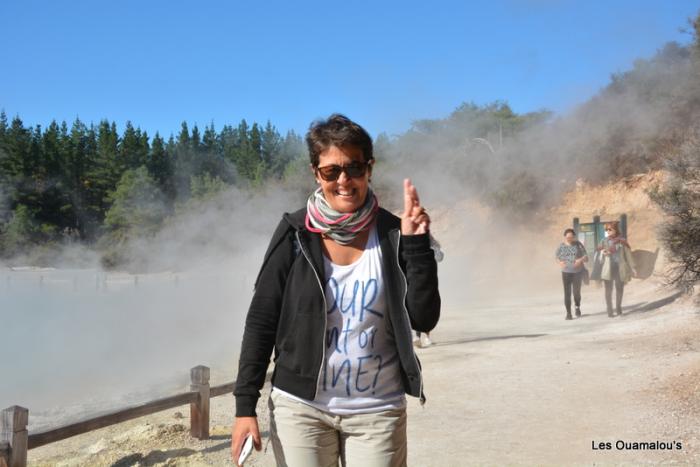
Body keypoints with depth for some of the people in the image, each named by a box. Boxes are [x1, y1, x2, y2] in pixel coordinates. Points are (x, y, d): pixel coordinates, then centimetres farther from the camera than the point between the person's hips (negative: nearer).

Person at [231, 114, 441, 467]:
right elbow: (261, 320, -1)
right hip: (300, 407, 0)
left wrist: (417, 243, -15)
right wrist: (245, 404, -3)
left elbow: (424, 319, -6)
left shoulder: (393, 235, -2)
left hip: (377, 411, 1)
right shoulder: (295, 233, -4)